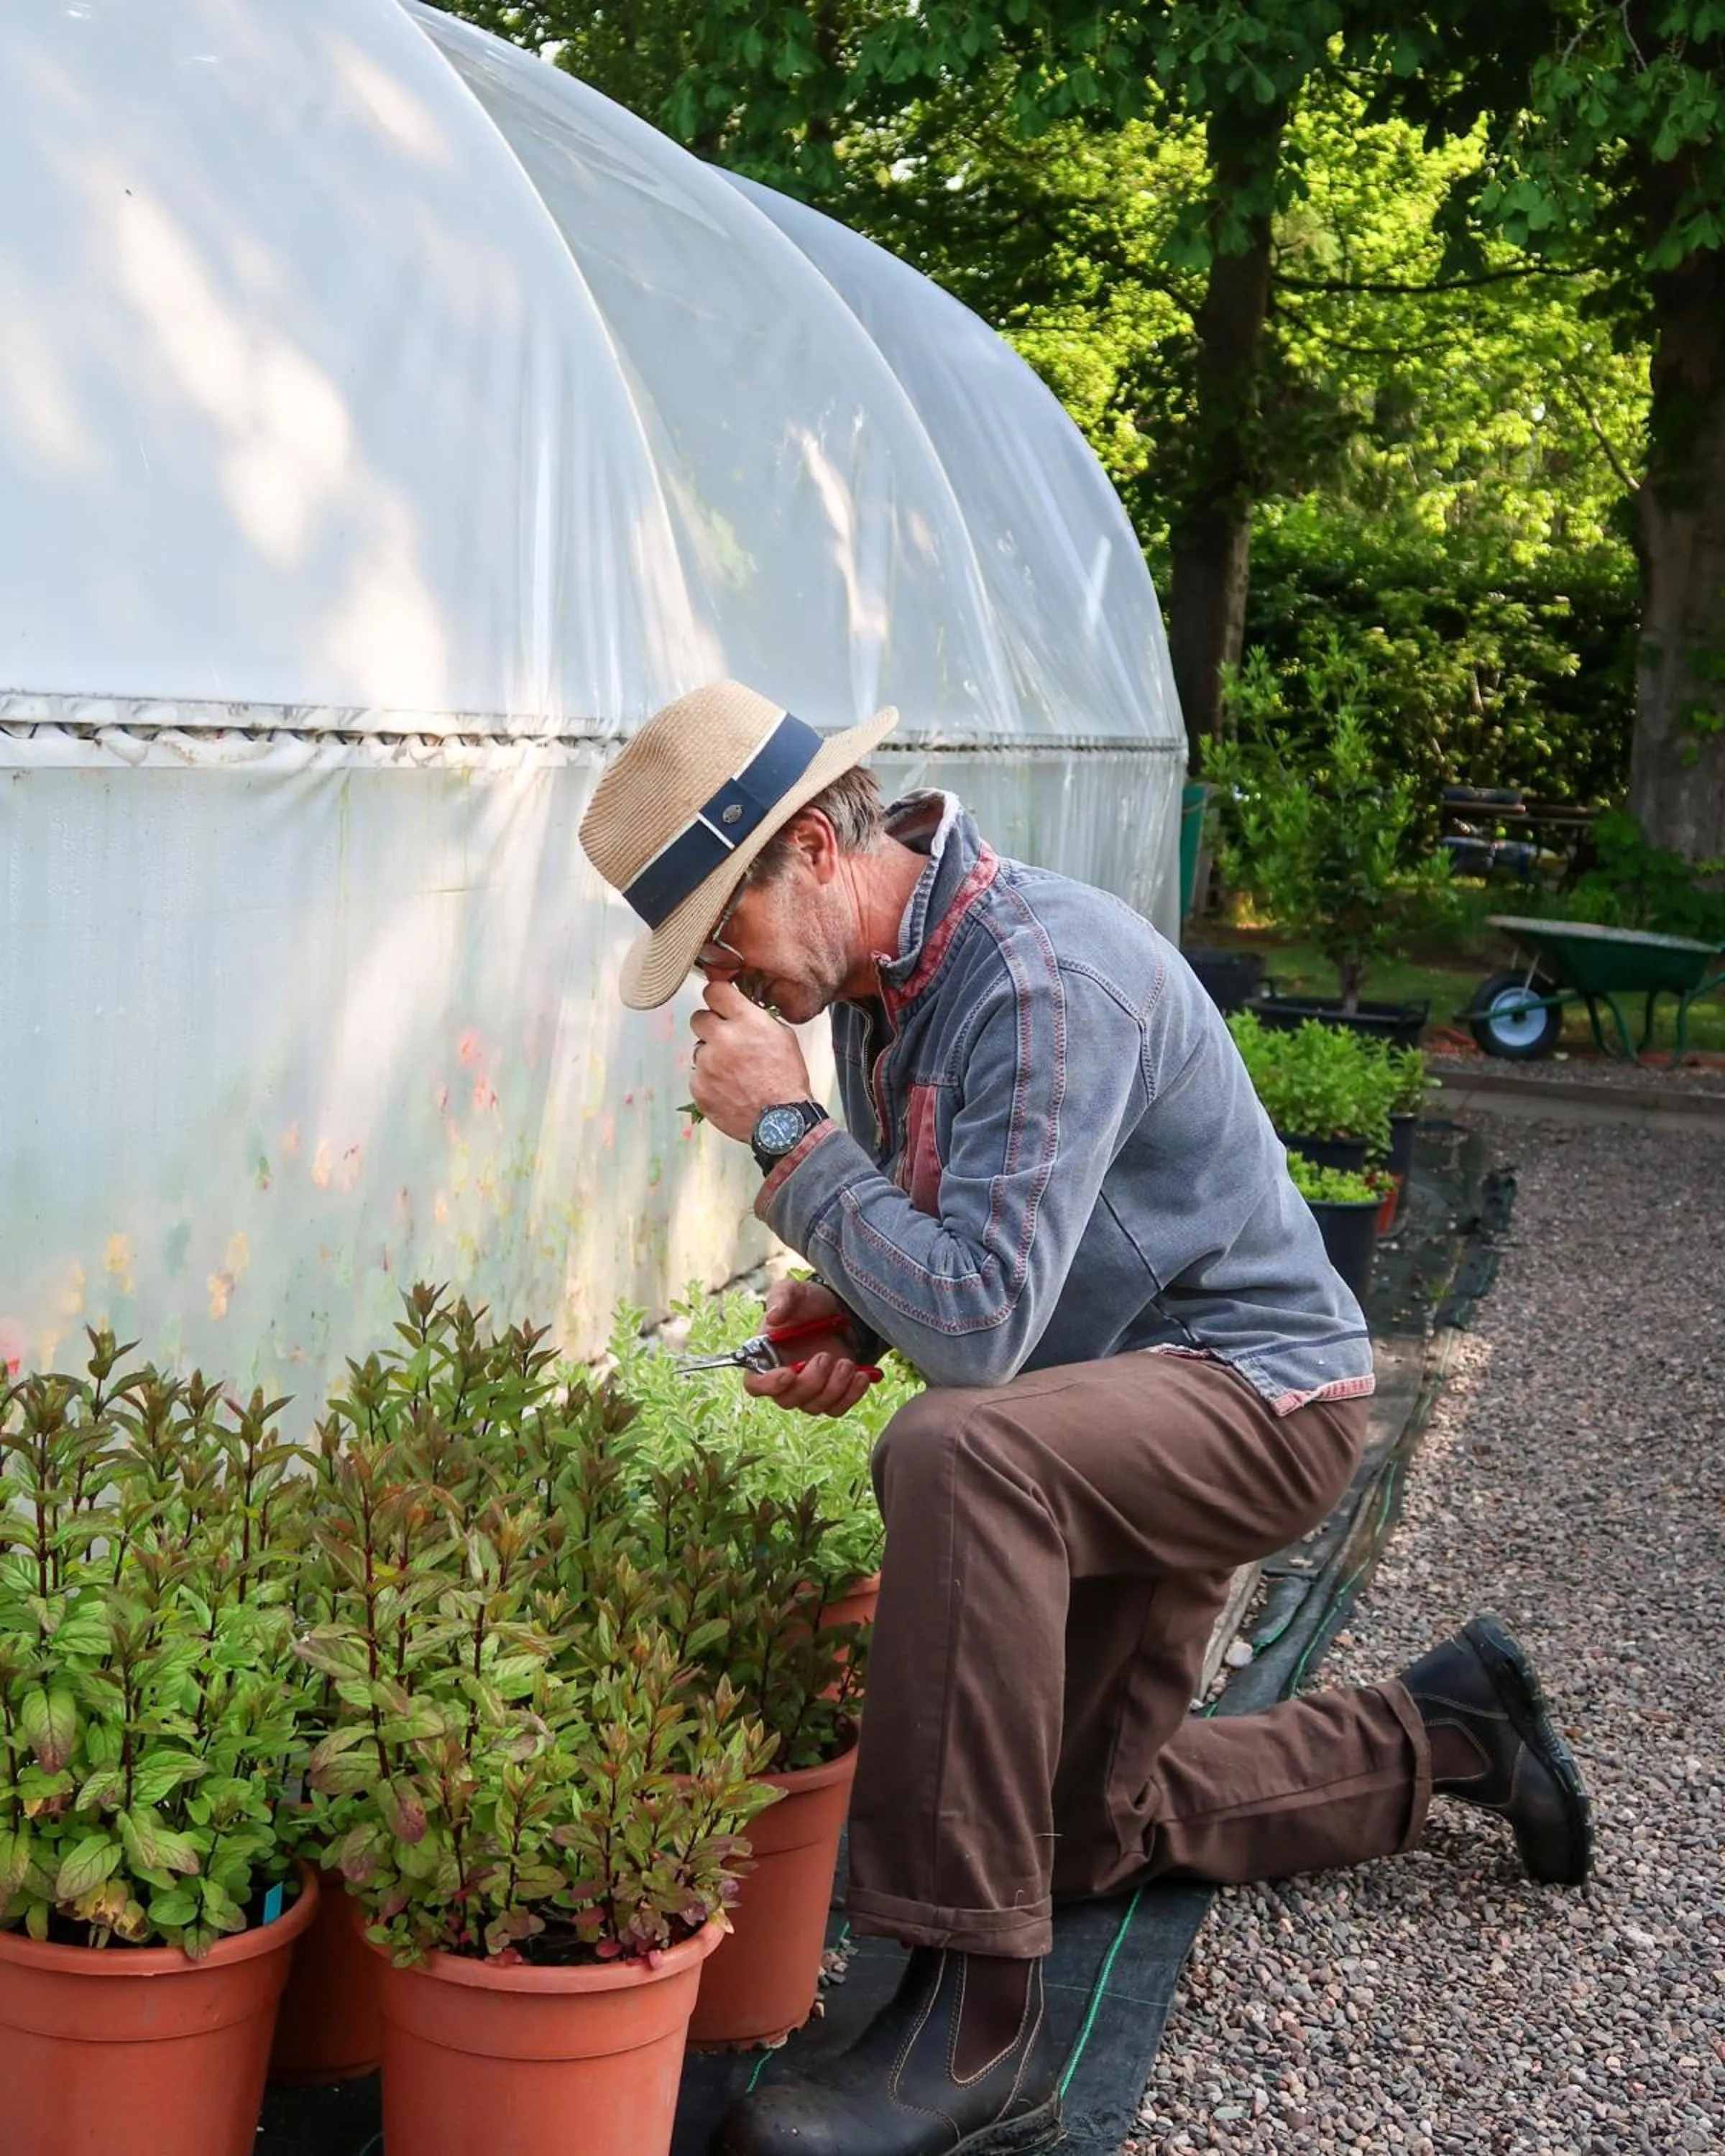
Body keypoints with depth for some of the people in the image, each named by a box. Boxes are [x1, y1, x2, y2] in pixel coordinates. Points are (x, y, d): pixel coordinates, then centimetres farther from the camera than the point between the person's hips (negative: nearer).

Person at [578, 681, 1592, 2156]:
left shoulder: (1042, 971, -28)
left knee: (958, 1455, -40)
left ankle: (975, 2025, -34)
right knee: (1085, 1825, 19)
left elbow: (978, 1325, -35)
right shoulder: (878, 977, 0)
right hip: (1129, 1415, 10)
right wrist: (853, 1315, -5)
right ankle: (1442, 1735, 37)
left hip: (1257, 1387, -10)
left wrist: (787, 1132, -27)